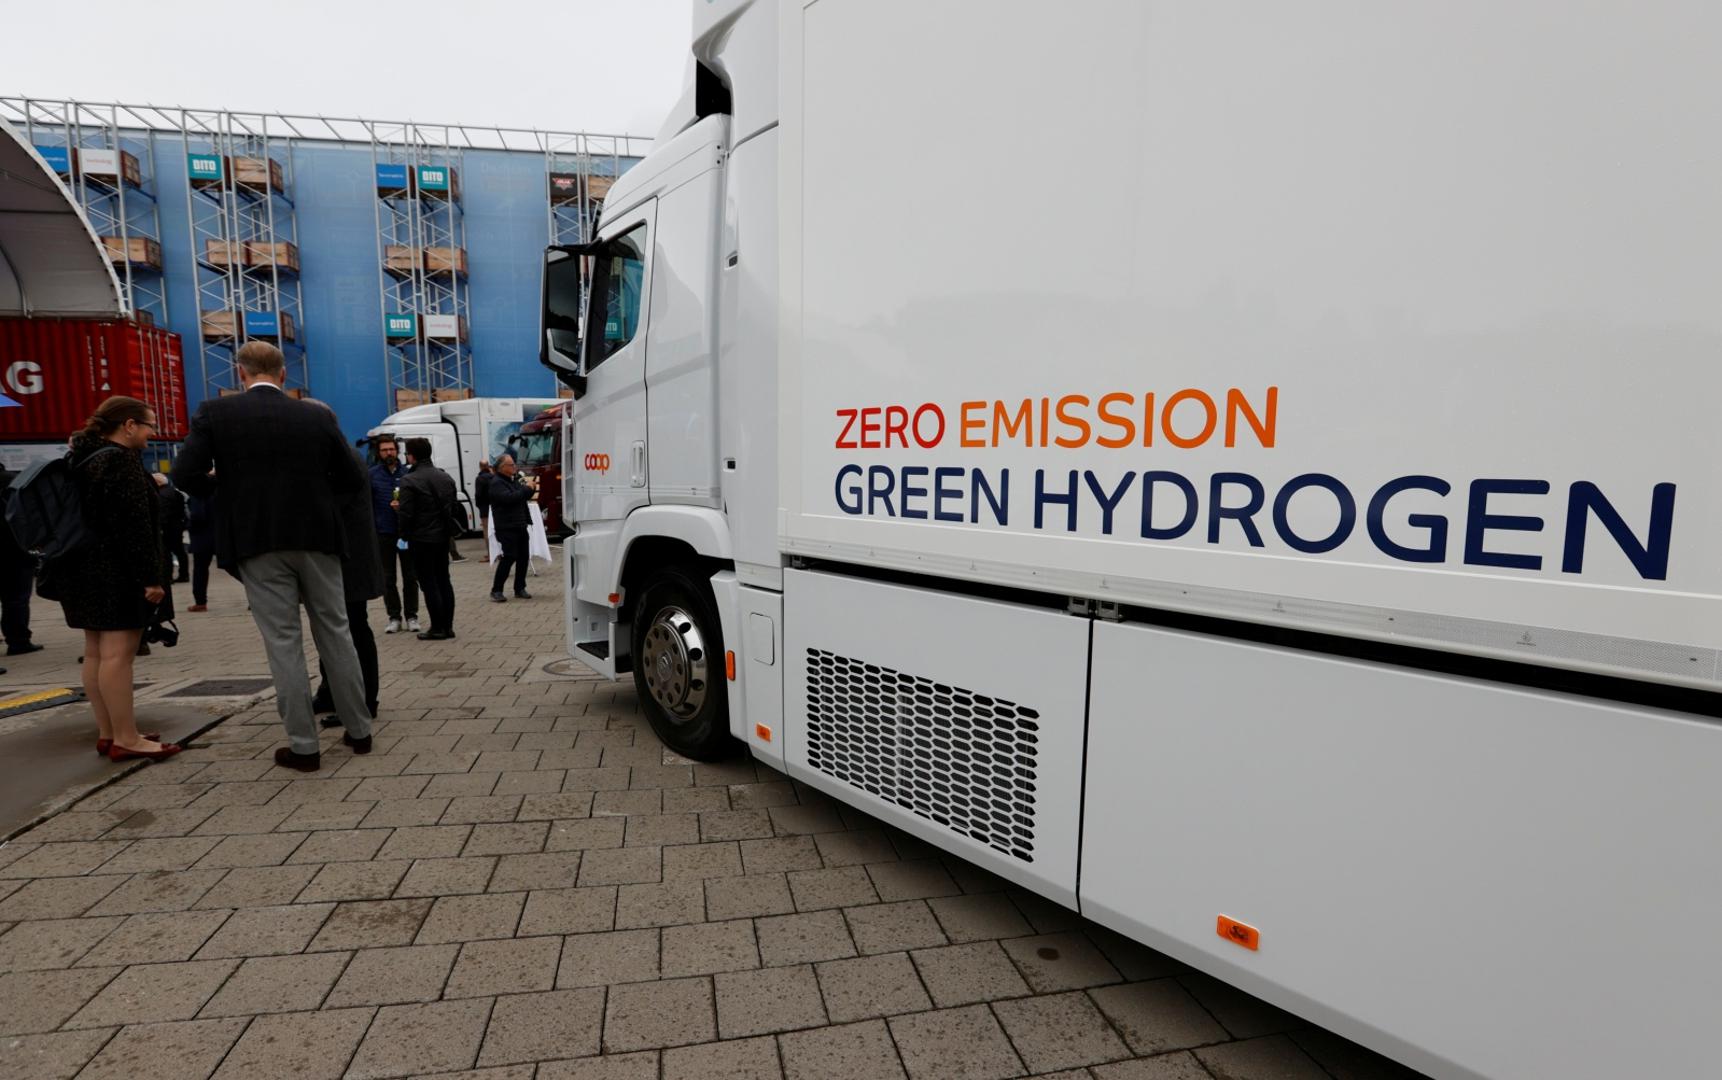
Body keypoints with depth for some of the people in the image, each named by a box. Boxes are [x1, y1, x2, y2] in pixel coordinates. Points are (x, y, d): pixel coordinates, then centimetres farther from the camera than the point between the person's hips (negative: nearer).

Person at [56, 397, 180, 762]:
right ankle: (126, 739, -7)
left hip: (85, 570, 10)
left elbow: (89, 516, 21)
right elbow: (134, 525, -21)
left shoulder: (84, 459, 16)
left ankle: (108, 733, 18)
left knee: (96, 653, 11)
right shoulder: (121, 460, -14)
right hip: (116, 573, -10)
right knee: (117, 653, -9)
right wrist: (150, 576, -20)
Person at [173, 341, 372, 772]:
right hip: (316, 537, 2)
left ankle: (304, 745, 7)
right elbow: (353, 479, 3)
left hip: (257, 543, -1)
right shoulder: (317, 416, 3)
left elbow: (186, 472, -8)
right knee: (335, 632, 11)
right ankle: (359, 730, 17)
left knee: (283, 642, 3)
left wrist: (224, 493, 11)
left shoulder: (215, 412, -1)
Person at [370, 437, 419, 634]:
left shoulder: (407, 472, 4)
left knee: (410, 576, 5)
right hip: (383, 533, 0)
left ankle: (412, 616, 13)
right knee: (388, 577, 7)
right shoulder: (372, 475, 2)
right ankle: (394, 617, 15)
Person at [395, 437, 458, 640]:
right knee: (443, 579, 13)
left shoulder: (410, 481, -15)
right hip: (443, 536, 7)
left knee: (428, 583, -1)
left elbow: (406, 514, -15)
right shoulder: (446, 477, 9)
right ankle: (448, 626, 15)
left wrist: (405, 534, 1)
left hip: (421, 539, -7)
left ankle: (437, 628, 2)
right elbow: (453, 508, 13)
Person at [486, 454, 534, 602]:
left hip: (520, 526, 8)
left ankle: (520, 589, 16)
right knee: (509, 558, -11)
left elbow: (525, 496, 24)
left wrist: (530, 487, 4)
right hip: (506, 527, -8)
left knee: (524, 557, 6)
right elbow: (509, 497, -24)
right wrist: (527, 489, -18)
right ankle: (496, 590, 0)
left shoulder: (514, 480, 18)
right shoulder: (496, 483, -9)